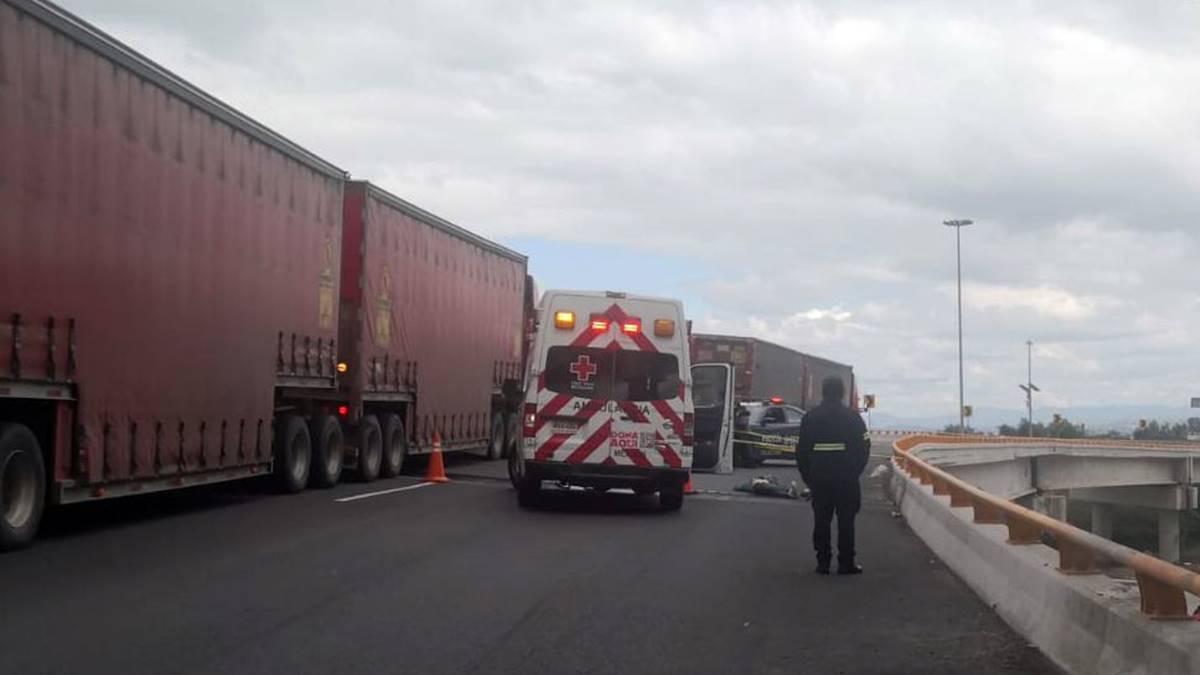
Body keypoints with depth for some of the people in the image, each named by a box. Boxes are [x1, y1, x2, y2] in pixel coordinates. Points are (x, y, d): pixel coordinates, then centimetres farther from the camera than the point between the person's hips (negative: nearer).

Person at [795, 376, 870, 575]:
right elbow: (864, 447, -2)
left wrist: (808, 476, 12)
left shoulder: (810, 417, 3)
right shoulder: (853, 417, -2)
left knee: (821, 521, 8)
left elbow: (801, 450, 4)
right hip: (847, 480, -2)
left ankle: (823, 562, 8)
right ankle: (846, 563, 2)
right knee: (846, 521, 3)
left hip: (819, 479, 2)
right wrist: (855, 471, 10)